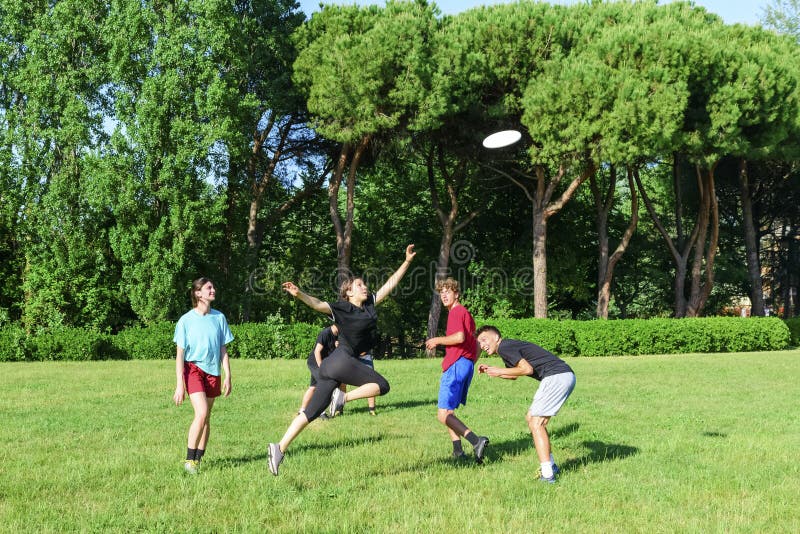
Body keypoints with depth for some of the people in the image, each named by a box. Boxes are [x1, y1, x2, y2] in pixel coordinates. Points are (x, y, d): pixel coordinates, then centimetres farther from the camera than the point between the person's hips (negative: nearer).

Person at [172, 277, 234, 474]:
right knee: (201, 413, -19)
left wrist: (228, 377, 4)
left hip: (212, 372, 4)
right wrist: (179, 385, -9)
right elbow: (180, 355, -6)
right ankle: (189, 459, -9)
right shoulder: (186, 320, -7)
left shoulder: (219, 317, 3)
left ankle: (198, 460, 18)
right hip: (193, 369, -4)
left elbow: (223, 350, 9)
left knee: (206, 418, 7)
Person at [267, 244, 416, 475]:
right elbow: (317, 304, -19)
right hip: (341, 359, -8)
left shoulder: (369, 304, 16)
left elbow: (390, 284, 21)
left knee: (312, 412, 2)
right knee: (382, 385, -3)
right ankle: (343, 397, -6)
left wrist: (407, 262, 21)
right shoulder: (341, 308, -4)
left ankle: (279, 448, -1)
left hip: (330, 368, 8)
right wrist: (299, 295, -37)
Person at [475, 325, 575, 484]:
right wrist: (491, 371, 24)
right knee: (531, 417, 18)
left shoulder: (504, 347, -7)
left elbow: (527, 369, -15)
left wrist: (500, 371, -5)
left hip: (558, 376, -10)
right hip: (564, 377, 10)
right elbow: (514, 375, 37)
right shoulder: (510, 346, 23)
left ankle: (547, 475, -16)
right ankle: (550, 465, 20)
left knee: (536, 423, -10)